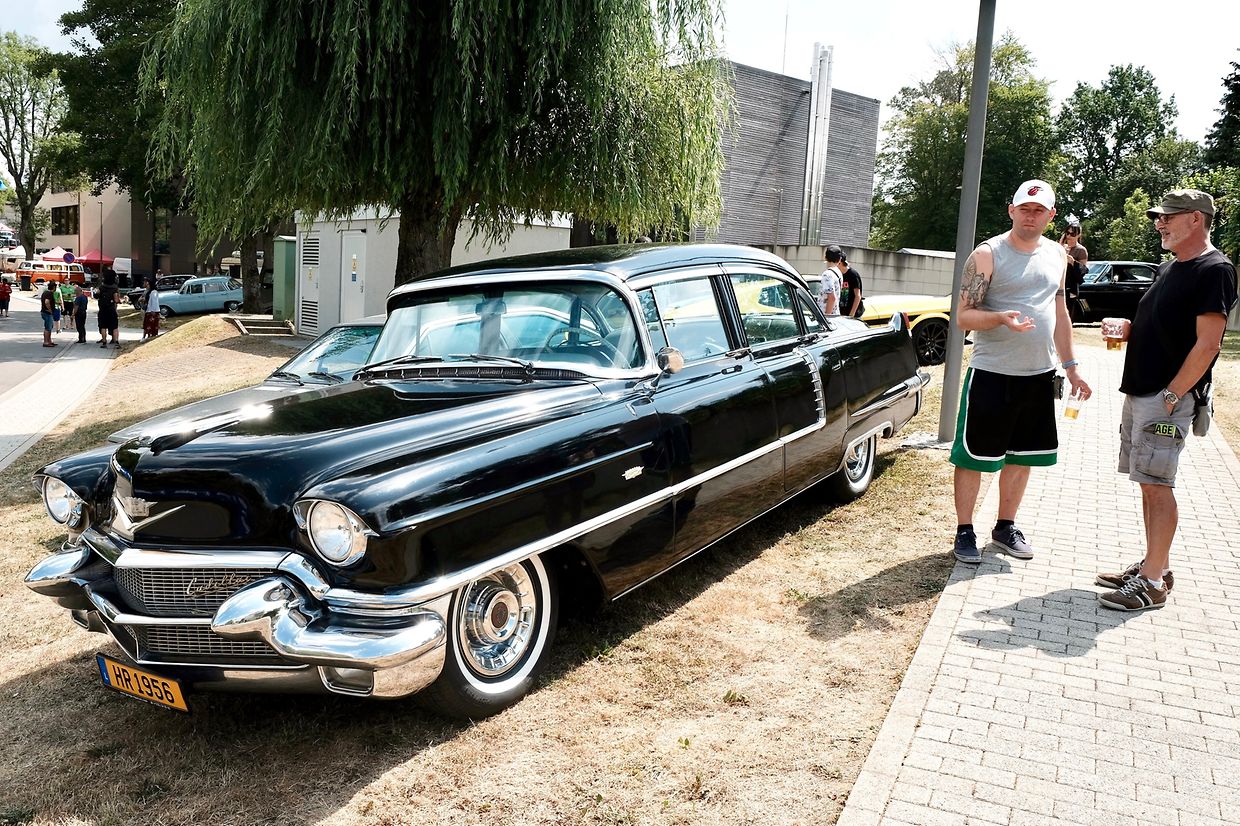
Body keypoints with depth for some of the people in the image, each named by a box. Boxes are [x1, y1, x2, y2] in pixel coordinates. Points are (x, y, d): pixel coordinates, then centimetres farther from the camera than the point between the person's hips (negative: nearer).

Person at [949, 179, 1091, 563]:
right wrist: (1001, 318, -30)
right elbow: (964, 316, -11)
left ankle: (1005, 527, 28)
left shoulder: (1057, 255, 11)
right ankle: (964, 532, 13)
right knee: (974, 456, 0)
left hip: (1039, 375, 6)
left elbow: (1060, 314, 18)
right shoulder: (987, 254, -8)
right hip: (992, 374, -6)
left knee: (1022, 456, 14)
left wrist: (1071, 367, 15)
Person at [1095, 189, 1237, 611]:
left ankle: (1152, 582, -2)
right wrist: (1129, 329, 5)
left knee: (1157, 484, -8)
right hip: (1140, 390, 9)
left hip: (1170, 396, -9)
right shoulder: (1169, 267, 17)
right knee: (1149, 484, 12)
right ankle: (1156, 565, 22)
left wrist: (1172, 395, -20)